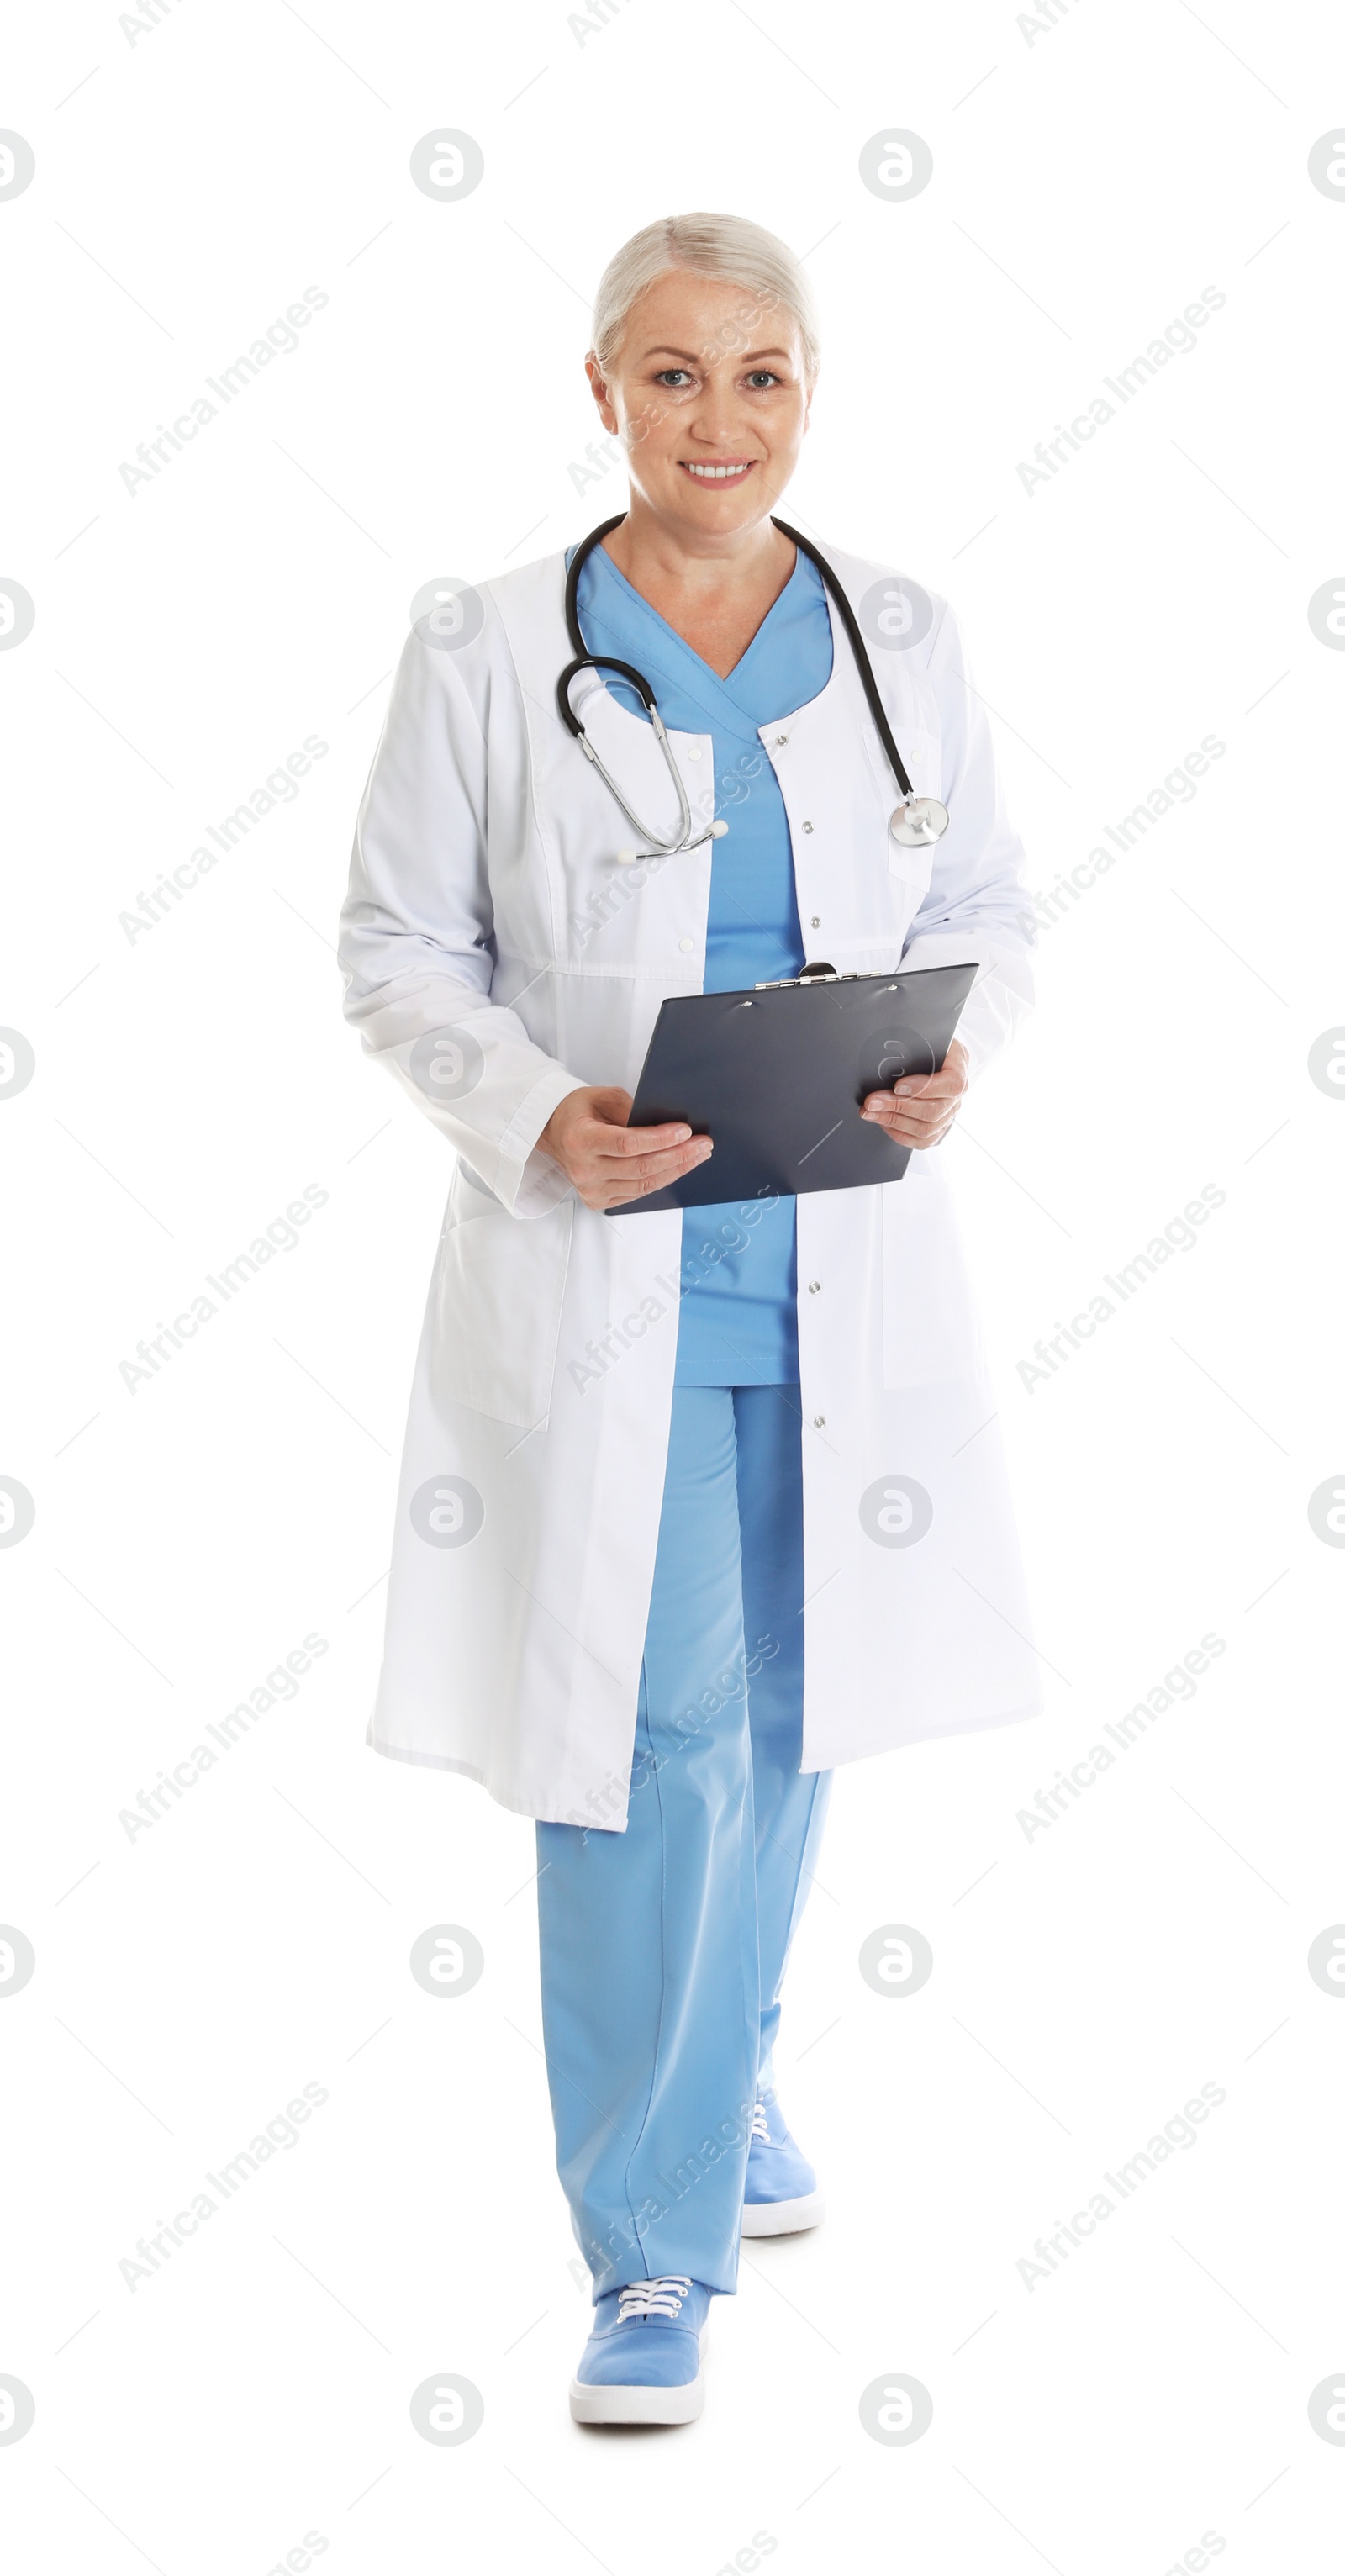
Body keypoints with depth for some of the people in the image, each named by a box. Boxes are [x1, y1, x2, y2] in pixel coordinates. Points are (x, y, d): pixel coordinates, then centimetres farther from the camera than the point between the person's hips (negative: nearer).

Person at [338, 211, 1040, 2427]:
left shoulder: (903, 643, 4)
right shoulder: (486, 656, -4)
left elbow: (990, 914, 10)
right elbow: (400, 952, -1)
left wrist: (951, 1050, -11)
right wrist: (546, 1114, -18)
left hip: (843, 1270, 4)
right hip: (595, 1272, -3)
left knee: (786, 1716, 16)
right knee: (652, 1736, -6)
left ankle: (723, 2064, 44)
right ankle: (660, 2244, 9)